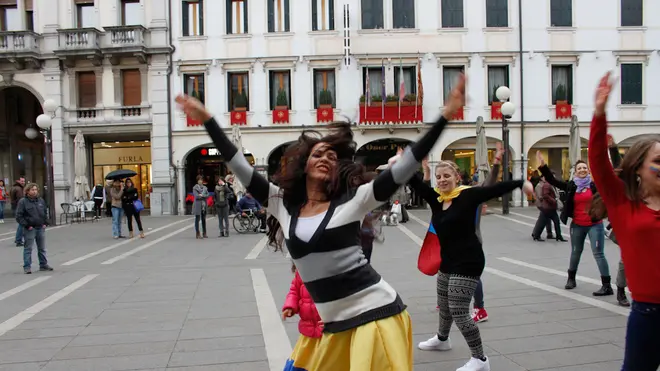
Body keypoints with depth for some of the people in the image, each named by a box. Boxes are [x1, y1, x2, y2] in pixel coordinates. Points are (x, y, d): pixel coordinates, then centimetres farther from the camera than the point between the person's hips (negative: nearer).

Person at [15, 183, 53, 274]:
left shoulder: (41, 200, 11)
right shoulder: (23, 202, -6)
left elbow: (45, 212, 21)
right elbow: (19, 216, -9)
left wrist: (45, 223, 9)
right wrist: (26, 225, -14)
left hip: (41, 228, 5)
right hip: (30, 229, -5)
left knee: (42, 248, 12)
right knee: (28, 249, -1)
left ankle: (43, 265, 22)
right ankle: (27, 267, 5)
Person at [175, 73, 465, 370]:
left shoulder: (352, 201, -6)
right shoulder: (283, 204, 5)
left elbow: (405, 167, -12)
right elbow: (241, 168, 6)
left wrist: (444, 116, -18)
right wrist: (207, 119, 4)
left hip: (375, 313, -4)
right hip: (330, 322, 5)